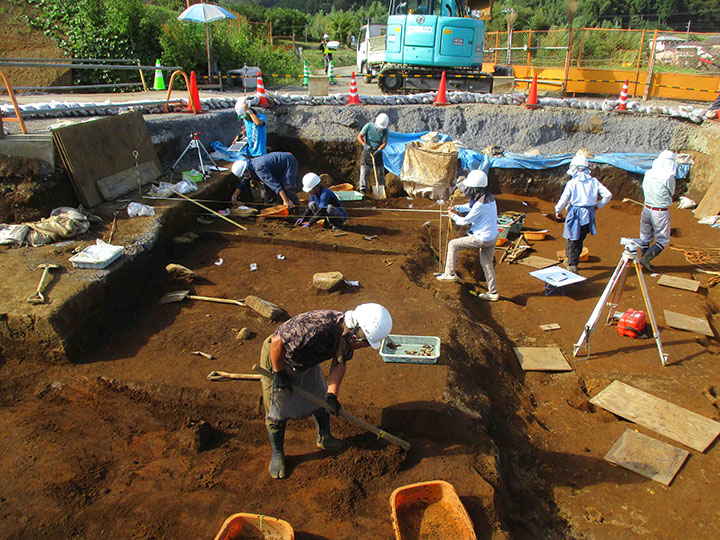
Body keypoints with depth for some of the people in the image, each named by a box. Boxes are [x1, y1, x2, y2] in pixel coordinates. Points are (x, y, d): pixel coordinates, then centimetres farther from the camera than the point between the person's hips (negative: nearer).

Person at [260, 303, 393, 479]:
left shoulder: (348, 333, -17)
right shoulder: (319, 326, -44)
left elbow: (339, 363, -5)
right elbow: (277, 342, -37)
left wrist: (332, 394, -14)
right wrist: (279, 373, -23)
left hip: (306, 362, 7)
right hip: (277, 358, -7)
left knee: (322, 400, 17)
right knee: (277, 411, 3)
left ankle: (324, 438, 40)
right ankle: (277, 454, 25)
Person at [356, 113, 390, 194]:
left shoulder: (386, 131, -10)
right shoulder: (368, 126, -14)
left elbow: (384, 143, -10)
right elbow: (359, 137, -13)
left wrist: (378, 150, -28)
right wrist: (365, 145, -30)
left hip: (377, 152, 2)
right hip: (367, 151, -1)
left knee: (380, 171, 4)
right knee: (364, 169, -9)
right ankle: (362, 188, -6)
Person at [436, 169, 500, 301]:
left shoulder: (480, 205, -26)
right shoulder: (489, 198, 4)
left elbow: (465, 221, -16)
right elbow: (471, 206, 21)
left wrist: (454, 216, 3)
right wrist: (457, 207, 8)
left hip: (482, 239, -9)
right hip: (492, 237, 9)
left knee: (453, 244, 2)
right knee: (487, 263, 20)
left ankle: (450, 274, 11)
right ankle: (493, 292, 25)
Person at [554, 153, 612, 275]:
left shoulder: (572, 183, -11)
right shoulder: (594, 181, 1)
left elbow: (563, 199, -12)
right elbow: (608, 195, -1)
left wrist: (558, 211, 4)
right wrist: (598, 205, 13)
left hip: (575, 214, -4)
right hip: (588, 215, 4)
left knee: (572, 241, 3)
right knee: (580, 241, 20)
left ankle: (572, 266, -6)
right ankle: (571, 261, 35)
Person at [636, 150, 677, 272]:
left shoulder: (648, 174, -2)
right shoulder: (669, 177, -18)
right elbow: (671, 193, -2)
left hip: (647, 209, 5)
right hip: (661, 212, -5)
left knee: (645, 237, 17)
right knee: (663, 240, 8)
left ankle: (644, 260, 25)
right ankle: (646, 258, -8)